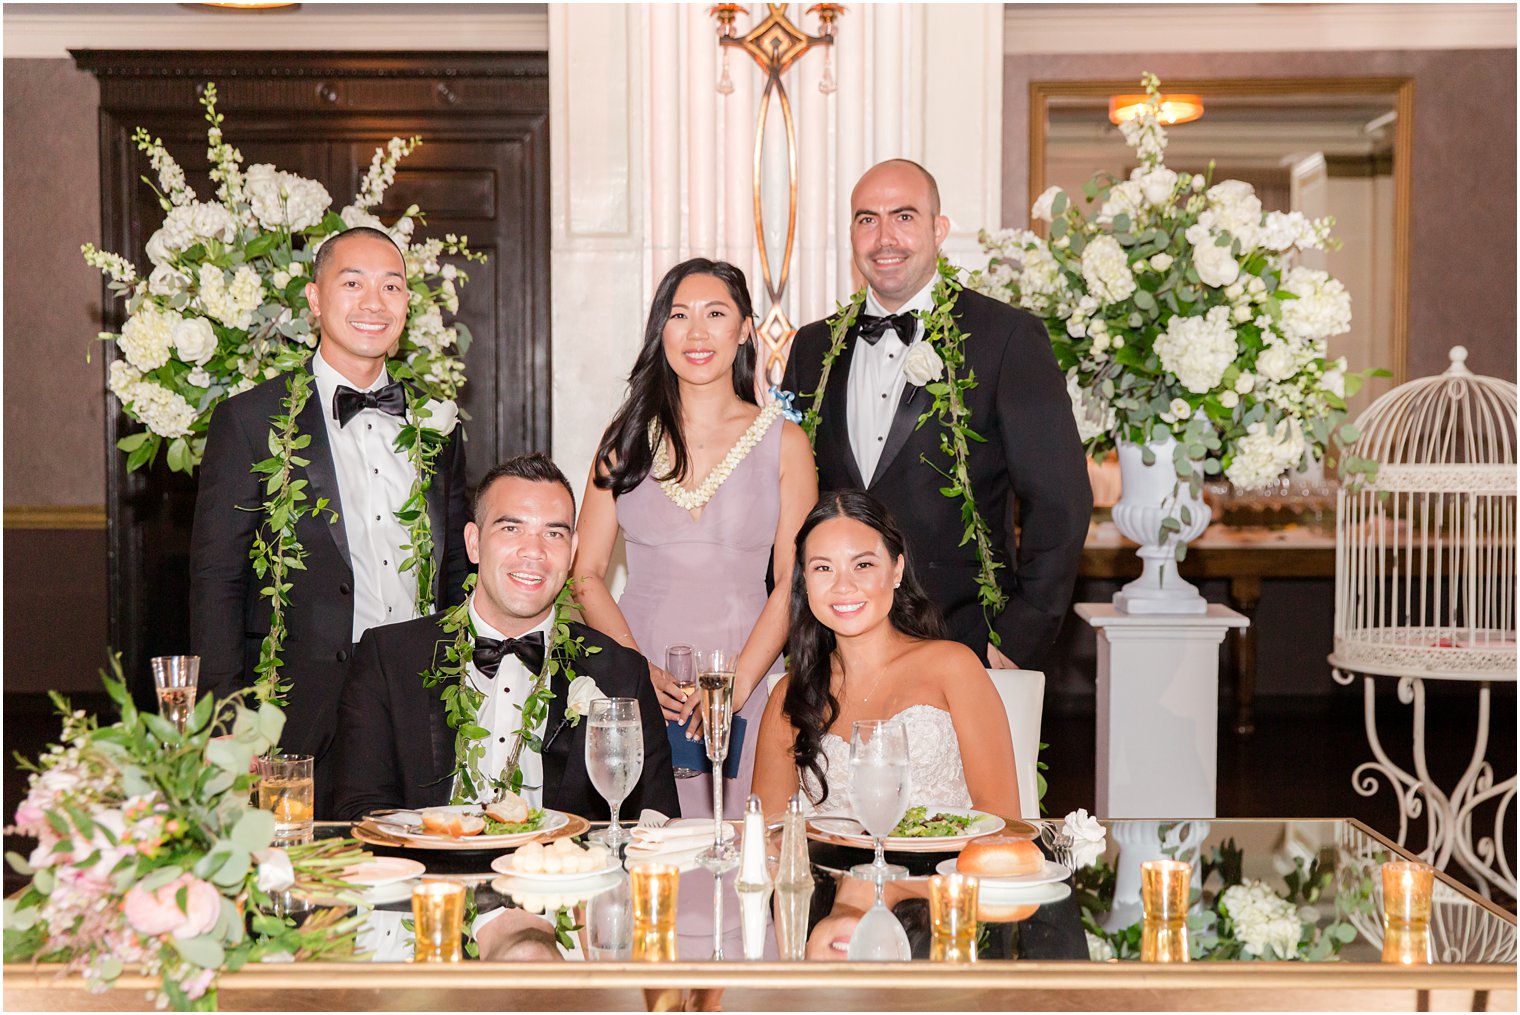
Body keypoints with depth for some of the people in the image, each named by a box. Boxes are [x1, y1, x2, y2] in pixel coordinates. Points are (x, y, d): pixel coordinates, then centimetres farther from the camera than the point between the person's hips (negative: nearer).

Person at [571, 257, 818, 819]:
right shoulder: (627, 439, 8)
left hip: (747, 689, -1)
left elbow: (793, 581, -1)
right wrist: (638, 670, -9)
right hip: (638, 687, 1)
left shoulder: (784, 442, 5)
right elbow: (587, 574, 5)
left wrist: (737, 683, -12)